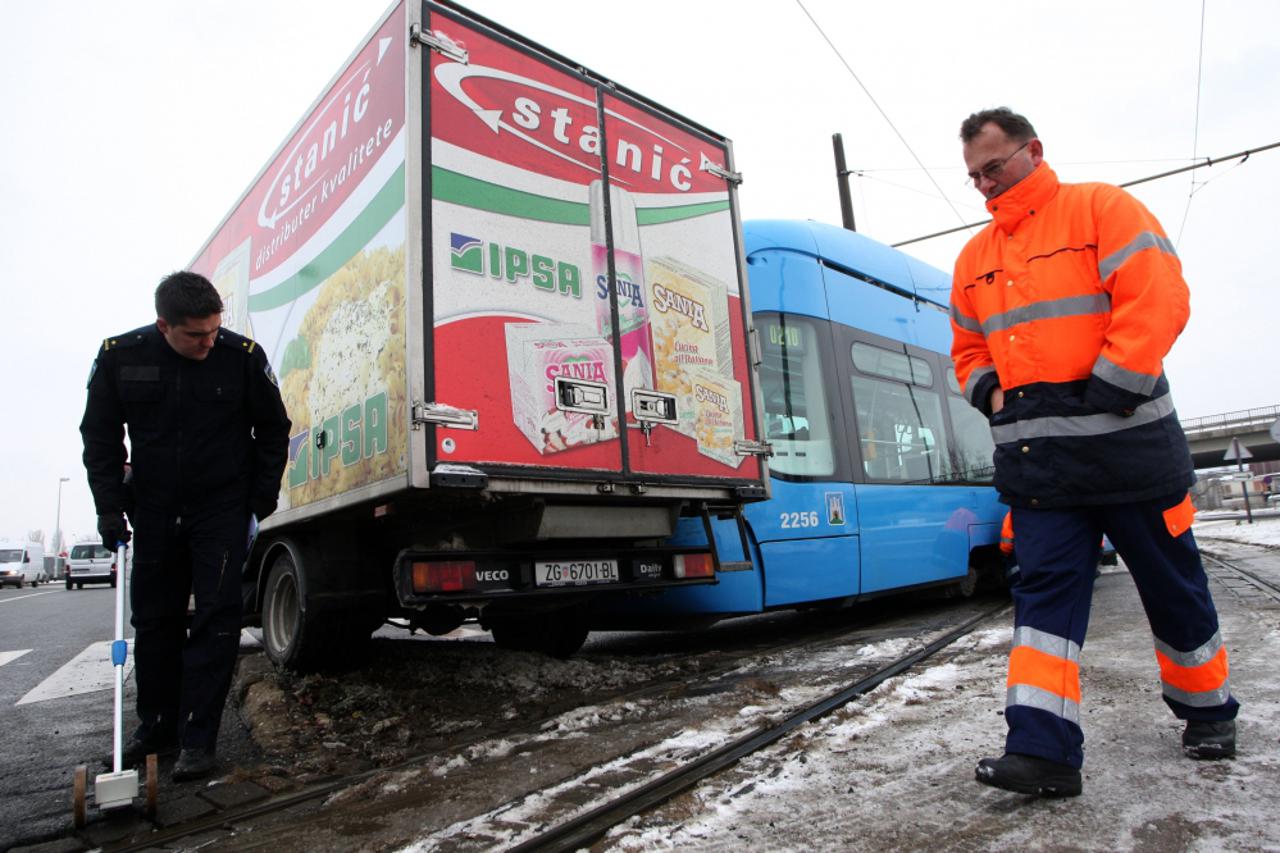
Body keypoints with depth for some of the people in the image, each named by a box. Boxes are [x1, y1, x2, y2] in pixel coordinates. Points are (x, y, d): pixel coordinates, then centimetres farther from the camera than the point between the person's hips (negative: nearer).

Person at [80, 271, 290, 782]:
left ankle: (197, 739, 2)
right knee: (154, 619, 11)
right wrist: (109, 507, -3)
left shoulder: (244, 357, -13)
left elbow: (273, 431, -1)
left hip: (223, 509, -3)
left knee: (216, 619, -5)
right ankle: (156, 726, 26)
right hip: (153, 510, 3)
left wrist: (260, 502, -4)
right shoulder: (120, 356, -7)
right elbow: (100, 435, 4)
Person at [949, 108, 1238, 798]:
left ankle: (1207, 709, 37)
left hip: (1124, 442, -4)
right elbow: (968, 348, 21)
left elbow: (1158, 300, -14)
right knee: (1044, 593, -2)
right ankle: (1043, 750, -1)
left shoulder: (1100, 209, -3)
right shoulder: (974, 257, 14)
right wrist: (991, 393, 2)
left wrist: (1105, 391, -18)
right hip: (1033, 457, 4)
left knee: (1171, 586, 12)